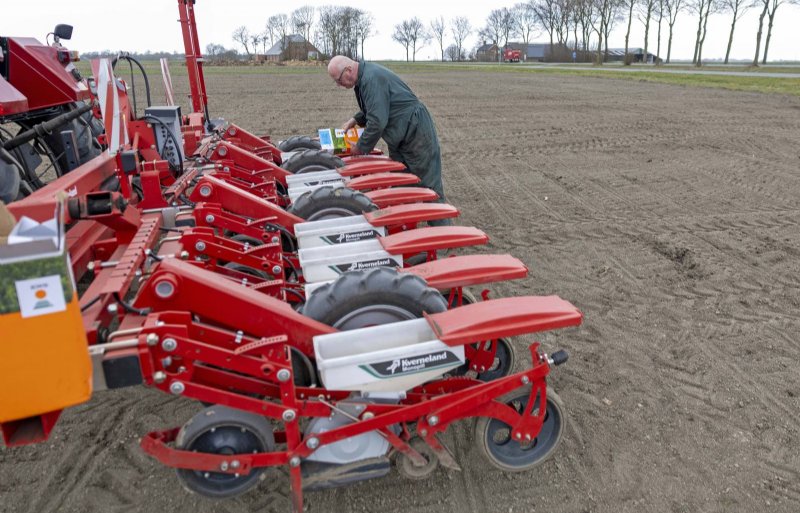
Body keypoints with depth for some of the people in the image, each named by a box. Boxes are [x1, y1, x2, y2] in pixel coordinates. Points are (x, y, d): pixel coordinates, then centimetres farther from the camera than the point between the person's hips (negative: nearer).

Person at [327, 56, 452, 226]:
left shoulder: (372, 79, -24)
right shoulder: (363, 77, 7)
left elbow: (377, 122, -29)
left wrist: (360, 148, -17)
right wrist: (354, 120, 6)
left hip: (416, 133, -10)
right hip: (399, 138, 10)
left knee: (429, 186, -4)